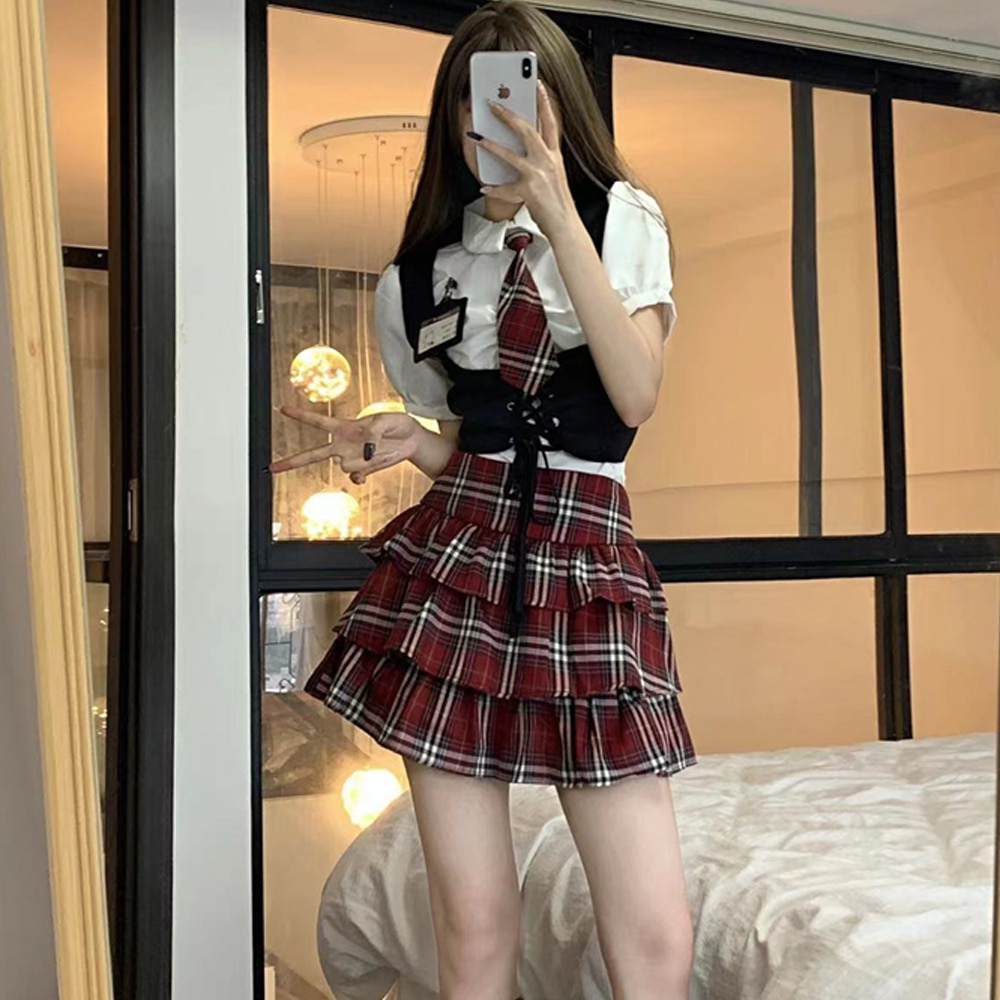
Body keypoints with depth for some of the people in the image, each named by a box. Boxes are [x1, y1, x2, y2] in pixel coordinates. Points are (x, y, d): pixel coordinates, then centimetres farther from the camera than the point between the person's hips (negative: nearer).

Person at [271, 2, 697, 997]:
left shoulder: (624, 218, 7)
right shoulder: (419, 275, 12)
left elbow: (635, 396, -10)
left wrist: (559, 216, -15)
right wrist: (405, 441, -2)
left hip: (588, 570, -1)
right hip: (454, 570, 2)